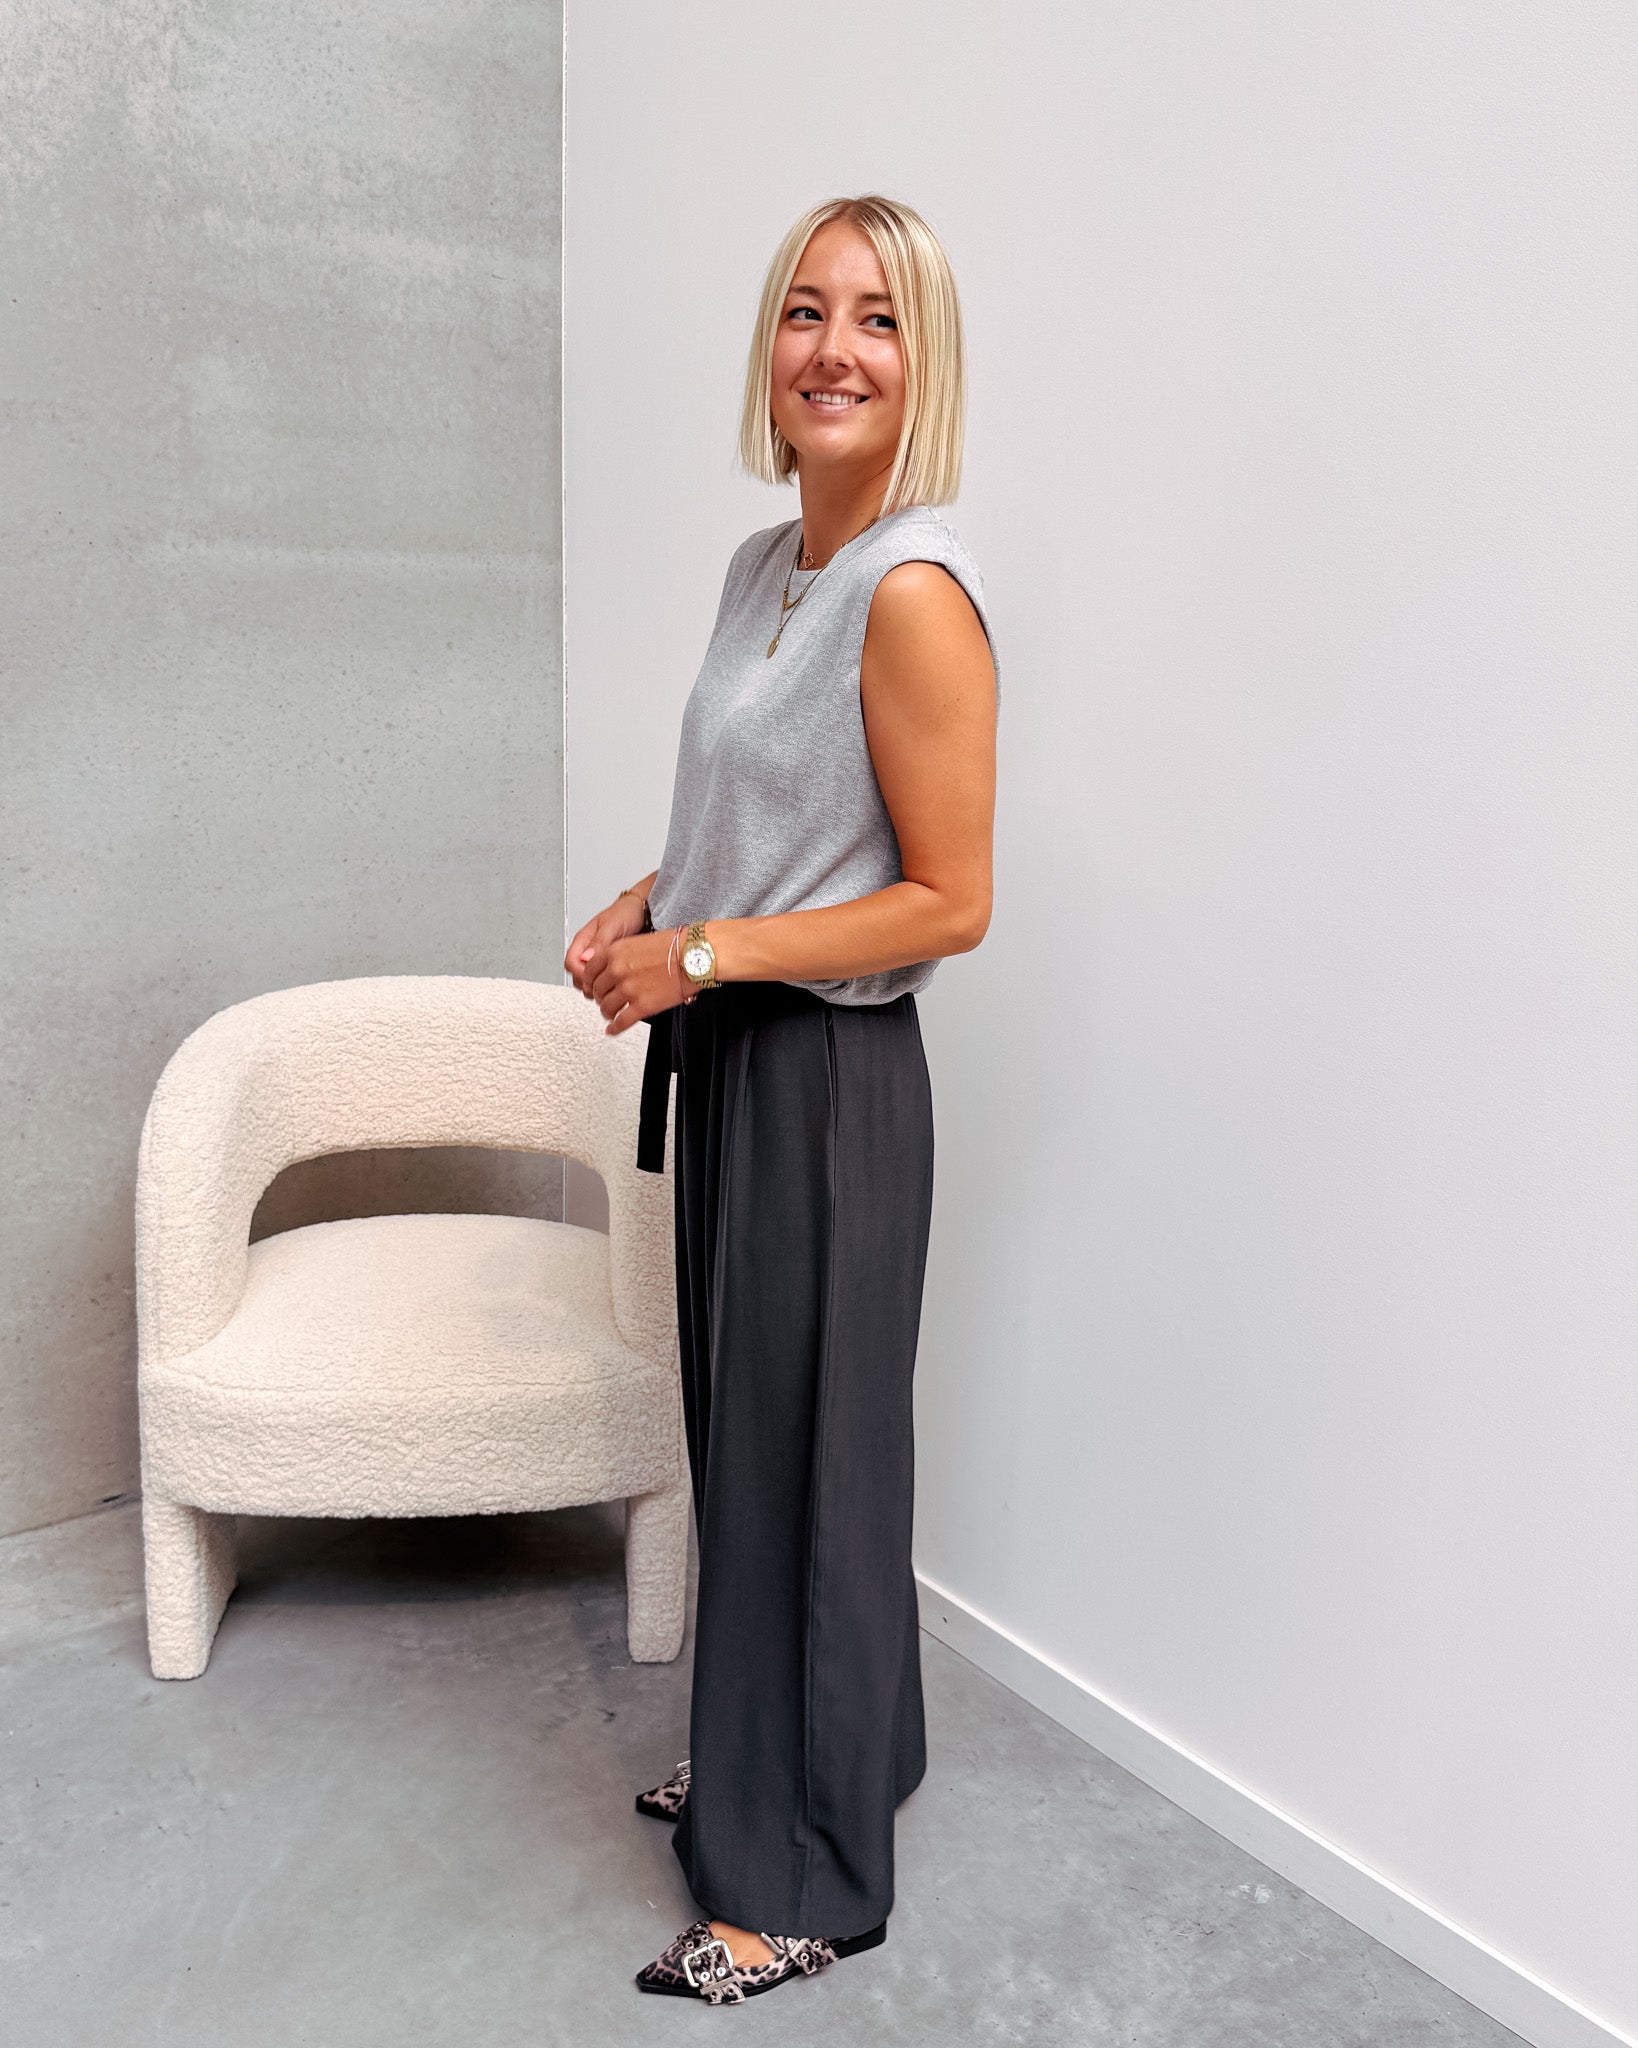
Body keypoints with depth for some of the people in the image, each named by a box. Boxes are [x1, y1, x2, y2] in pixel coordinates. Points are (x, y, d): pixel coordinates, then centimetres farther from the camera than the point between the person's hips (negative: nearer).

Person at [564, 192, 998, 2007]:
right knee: (740, 1429, 19)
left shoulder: (916, 597, -18)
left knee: (807, 1450, 4)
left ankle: (807, 1878, 24)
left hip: (829, 1076, -9)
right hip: (727, 1057, 9)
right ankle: (773, 1763, 41)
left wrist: (707, 953, -18)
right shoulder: (764, 564, 10)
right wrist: (646, 902, 5)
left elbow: (948, 900, -18)